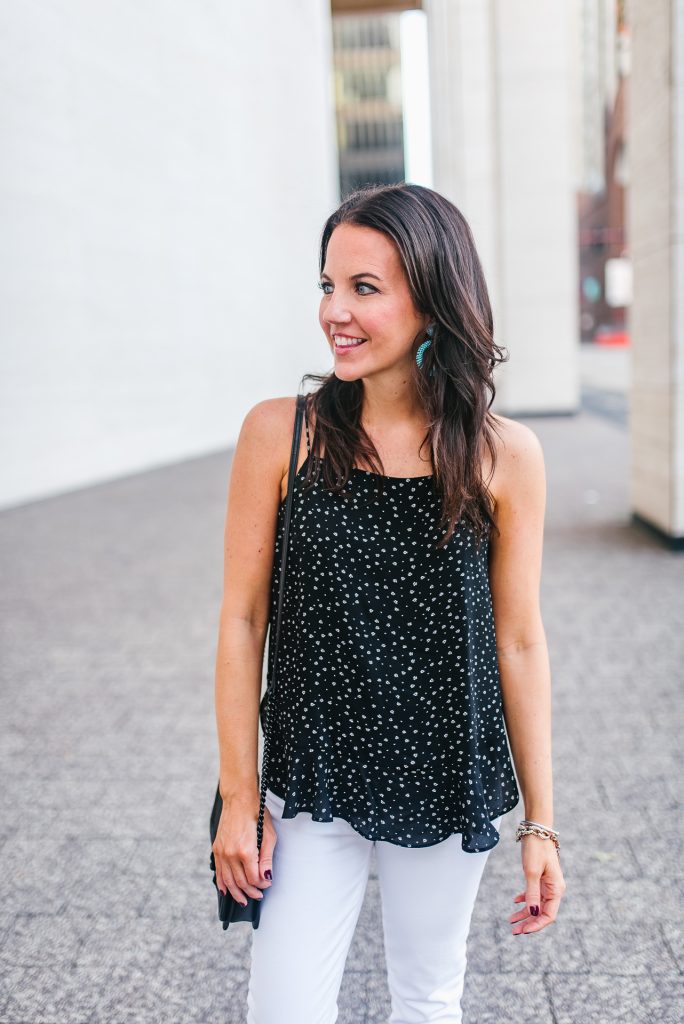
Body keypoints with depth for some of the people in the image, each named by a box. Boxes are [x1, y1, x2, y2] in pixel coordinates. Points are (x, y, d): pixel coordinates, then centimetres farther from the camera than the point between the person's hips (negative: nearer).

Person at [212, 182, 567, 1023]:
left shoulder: (505, 455, -9)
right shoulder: (279, 433, -10)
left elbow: (519, 644, -3)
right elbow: (243, 620, -5)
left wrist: (540, 823, 2)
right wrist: (238, 799, -3)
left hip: (449, 787, 1)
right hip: (312, 785, 0)